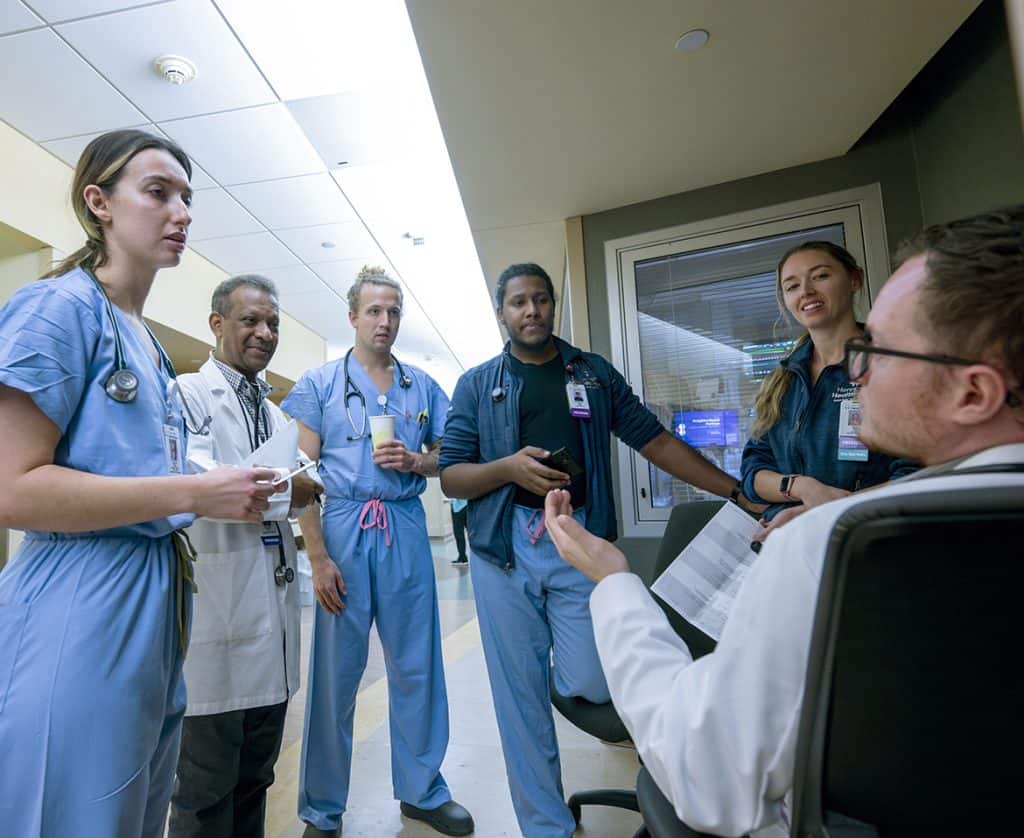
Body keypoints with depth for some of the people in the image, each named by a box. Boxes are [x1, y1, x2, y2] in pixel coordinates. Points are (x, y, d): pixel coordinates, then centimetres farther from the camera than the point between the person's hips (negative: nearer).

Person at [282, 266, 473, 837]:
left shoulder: (424, 387, 10)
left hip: (406, 530, 3)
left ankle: (422, 790, 30)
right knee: (336, 671, 7)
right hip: (343, 528, -2)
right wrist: (318, 557, -9)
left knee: (417, 665, 10)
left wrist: (415, 460, -9)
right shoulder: (320, 384, 2)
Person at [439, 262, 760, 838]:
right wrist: (508, 467, -15)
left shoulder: (595, 373, 11)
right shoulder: (477, 385, 8)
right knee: (521, 695, 7)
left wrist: (737, 492, 2)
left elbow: (656, 440, 8)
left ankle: (567, 658, 32)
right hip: (505, 545, 0)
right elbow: (450, 478, 4)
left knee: (593, 684, -5)